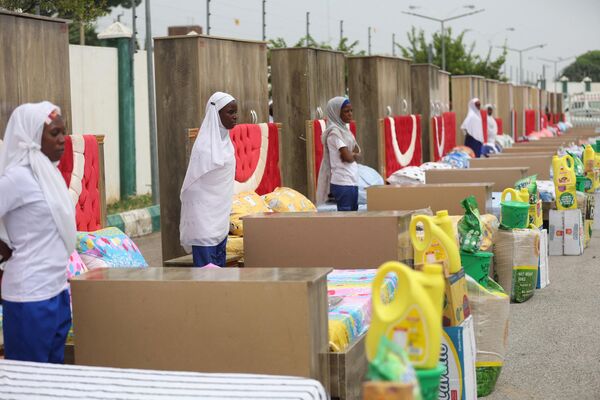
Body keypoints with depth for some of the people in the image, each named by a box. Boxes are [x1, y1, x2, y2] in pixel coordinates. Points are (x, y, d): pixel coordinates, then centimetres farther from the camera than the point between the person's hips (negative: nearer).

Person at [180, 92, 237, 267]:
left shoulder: (224, 140, 8)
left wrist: (225, 212, 17)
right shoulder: (205, 145, -17)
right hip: (205, 216, -8)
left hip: (220, 216, 8)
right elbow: (195, 183, -14)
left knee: (220, 266, 12)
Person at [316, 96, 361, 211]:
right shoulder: (334, 131, -11)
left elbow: (358, 154, 13)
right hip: (342, 183, -9)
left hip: (351, 180, 9)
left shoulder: (344, 129, 14)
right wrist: (354, 155, 5)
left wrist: (352, 154, -8)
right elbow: (348, 157, -17)